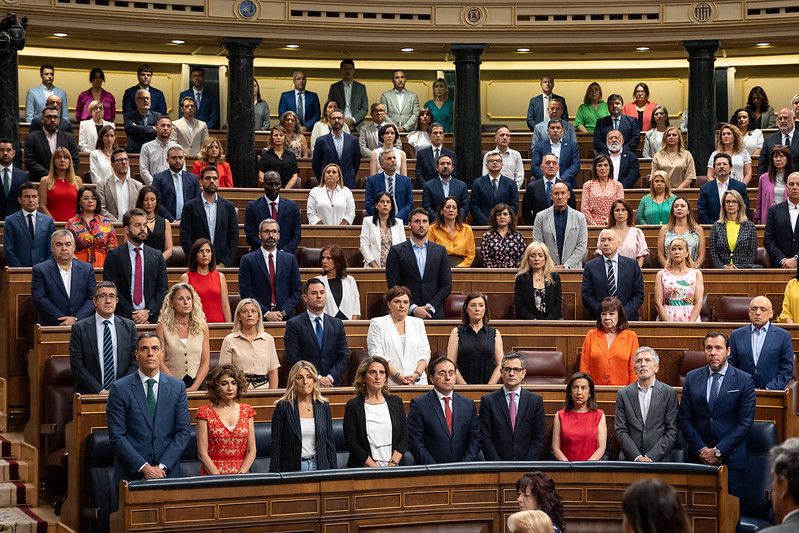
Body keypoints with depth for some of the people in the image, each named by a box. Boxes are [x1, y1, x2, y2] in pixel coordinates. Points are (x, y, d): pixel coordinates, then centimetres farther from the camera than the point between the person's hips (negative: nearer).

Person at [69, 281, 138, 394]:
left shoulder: (129, 326, 10)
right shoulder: (79, 328, 3)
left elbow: (135, 362, 9)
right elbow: (77, 367, -2)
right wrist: (100, 391, -11)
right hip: (90, 393, -2)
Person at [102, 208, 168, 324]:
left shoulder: (157, 256, 14)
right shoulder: (114, 256, 5)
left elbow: (162, 289, 10)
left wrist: (148, 311, -5)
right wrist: (131, 314, -9)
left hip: (151, 318, 2)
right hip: (123, 318, -2)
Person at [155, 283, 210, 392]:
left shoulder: (202, 326, 10)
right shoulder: (162, 327, 4)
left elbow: (205, 361, 8)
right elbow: (160, 362, 0)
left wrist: (194, 387, -6)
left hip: (197, 384, 1)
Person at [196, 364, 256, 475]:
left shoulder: (246, 411, 11)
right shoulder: (205, 412, 2)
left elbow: (251, 451, 8)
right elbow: (202, 453, -2)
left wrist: (240, 474, -6)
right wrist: (218, 477, -12)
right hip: (212, 472, -2)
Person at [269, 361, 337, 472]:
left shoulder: (323, 406, 7)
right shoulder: (283, 407, -2)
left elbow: (330, 442, 10)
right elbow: (276, 444, -3)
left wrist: (333, 471, 4)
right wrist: (274, 473, -8)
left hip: (319, 466, 3)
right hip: (292, 468, -2)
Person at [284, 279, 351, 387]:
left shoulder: (337, 324, 14)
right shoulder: (294, 325, 3)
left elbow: (344, 357, 10)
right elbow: (292, 359, -3)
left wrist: (330, 377, -5)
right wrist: (317, 378, -9)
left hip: (333, 384, 2)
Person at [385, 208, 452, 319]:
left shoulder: (440, 251, 10)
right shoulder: (396, 251, 4)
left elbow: (447, 284, 7)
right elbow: (393, 285, -1)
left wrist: (430, 308, -5)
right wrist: (414, 308, -10)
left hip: (434, 313, 2)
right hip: (406, 313, -2)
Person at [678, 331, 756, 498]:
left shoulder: (744, 381, 0)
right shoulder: (692, 378, 8)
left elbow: (745, 422, -5)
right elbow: (685, 419, 7)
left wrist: (718, 451, -9)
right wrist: (702, 449, -5)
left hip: (731, 458, -2)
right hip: (697, 458, 2)